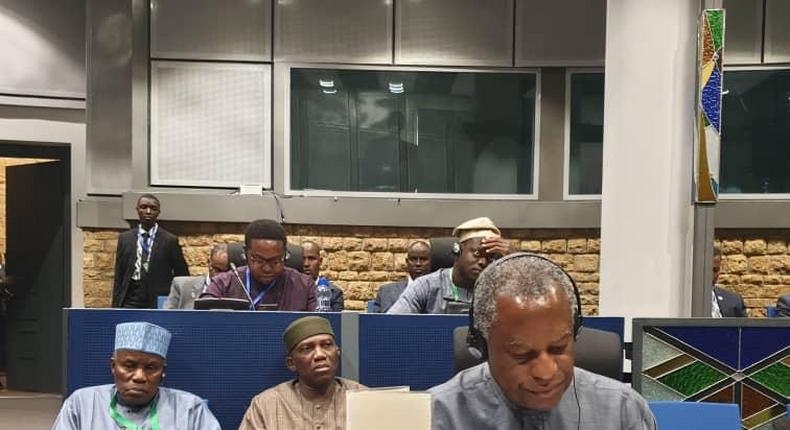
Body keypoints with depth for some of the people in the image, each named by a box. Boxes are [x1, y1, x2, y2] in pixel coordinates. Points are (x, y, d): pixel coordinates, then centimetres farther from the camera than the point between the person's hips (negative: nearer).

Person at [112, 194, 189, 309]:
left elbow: (182, 276, 5)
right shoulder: (124, 238, 8)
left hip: (158, 302, -2)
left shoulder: (170, 240, 0)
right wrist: (116, 305, 3)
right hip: (130, 301, 2)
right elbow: (118, 276, 9)